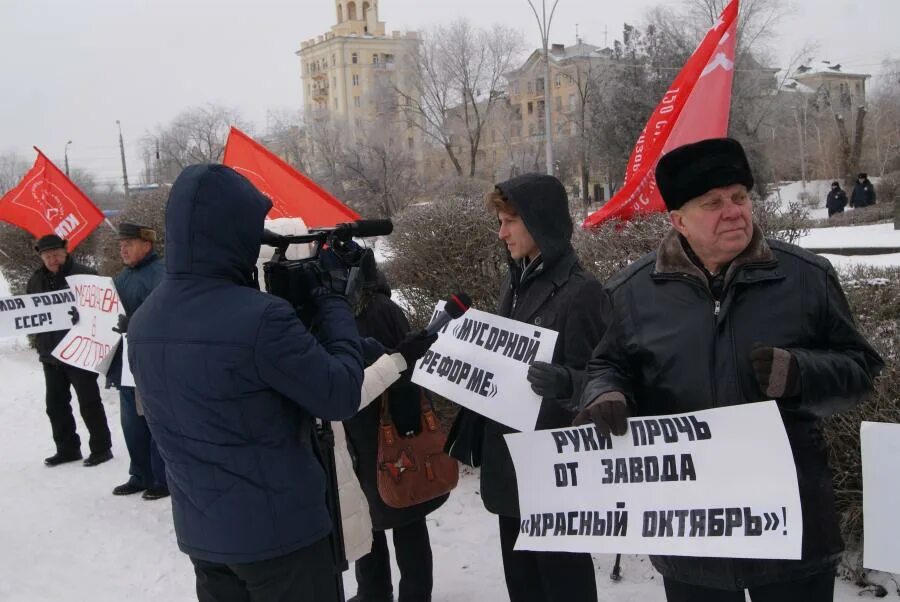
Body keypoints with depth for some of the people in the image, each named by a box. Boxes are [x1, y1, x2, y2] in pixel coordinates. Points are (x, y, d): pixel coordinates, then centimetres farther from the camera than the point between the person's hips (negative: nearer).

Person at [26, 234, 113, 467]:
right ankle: (67, 448, 24)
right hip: (50, 354, 6)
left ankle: (101, 447, 10)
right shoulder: (35, 281, 10)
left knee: (89, 402, -1)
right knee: (56, 404, 12)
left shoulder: (84, 274, -9)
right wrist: (40, 342, 5)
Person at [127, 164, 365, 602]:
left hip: (198, 530, 7)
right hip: (279, 532, -7)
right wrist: (330, 302, -6)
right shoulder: (260, 318, -25)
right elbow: (342, 396, -17)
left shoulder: (142, 323, 0)